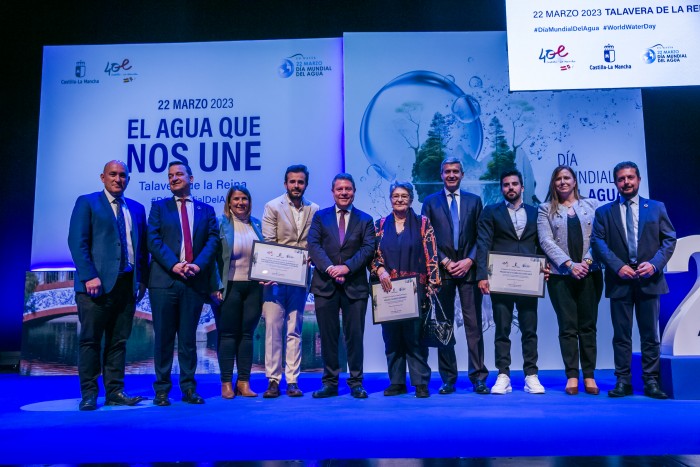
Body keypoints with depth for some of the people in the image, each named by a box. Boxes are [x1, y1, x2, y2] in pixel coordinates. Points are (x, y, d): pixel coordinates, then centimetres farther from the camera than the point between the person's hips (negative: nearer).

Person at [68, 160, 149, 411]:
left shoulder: (137, 208, 17)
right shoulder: (87, 202, 4)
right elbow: (77, 242, -6)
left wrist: (142, 279, 6)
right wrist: (89, 276, -15)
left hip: (127, 284, 5)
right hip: (97, 284, -4)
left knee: (119, 341, 7)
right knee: (90, 340, 1)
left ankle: (115, 392, 14)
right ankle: (89, 395, 9)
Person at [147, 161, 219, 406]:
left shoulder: (206, 210, 14)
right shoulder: (159, 207, 11)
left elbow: (213, 240, 4)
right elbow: (153, 239, -1)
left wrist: (198, 264, -12)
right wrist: (173, 265, -14)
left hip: (195, 281, 1)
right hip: (164, 280, -1)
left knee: (188, 337, 7)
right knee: (163, 337, 3)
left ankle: (188, 388, 14)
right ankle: (162, 389, 12)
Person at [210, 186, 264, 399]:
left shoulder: (256, 224, 11)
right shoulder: (220, 224, -2)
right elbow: (213, 256, -6)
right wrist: (216, 287, -12)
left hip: (254, 286, 4)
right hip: (229, 286, -4)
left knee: (247, 333, 7)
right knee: (227, 333, 2)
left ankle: (244, 382, 14)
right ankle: (226, 383, 10)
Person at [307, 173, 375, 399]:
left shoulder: (365, 220, 9)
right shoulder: (320, 217, 10)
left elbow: (368, 248, -3)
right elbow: (313, 245, -1)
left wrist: (346, 267, -16)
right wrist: (330, 268, -16)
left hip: (355, 285, 0)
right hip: (325, 284, 1)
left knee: (355, 336, 3)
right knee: (328, 336, 6)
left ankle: (356, 383, 14)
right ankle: (330, 383, 16)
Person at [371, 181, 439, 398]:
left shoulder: (423, 223, 5)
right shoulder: (380, 225, 12)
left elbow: (431, 256, 0)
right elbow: (373, 254, 11)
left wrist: (432, 284, -8)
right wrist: (380, 270, -8)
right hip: (388, 290, 3)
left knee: (415, 337, -4)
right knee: (391, 337, 5)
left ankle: (420, 383, 6)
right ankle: (396, 382, 14)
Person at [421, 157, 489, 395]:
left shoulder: (474, 201, 12)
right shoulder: (430, 202, 9)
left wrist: (469, 261, -6)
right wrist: (445, 262, -6)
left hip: (468, 269, 0)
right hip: (442, 271, 0)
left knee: (474, 324, -1)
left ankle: (478, 377, 5)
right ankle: (448, 379, 10)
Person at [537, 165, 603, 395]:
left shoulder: (592, 204, 11)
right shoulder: (545, 209, 7)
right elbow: (546, 241, -4)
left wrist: (588, 260, -11)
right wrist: (570, 264, -13)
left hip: (590, 272, 1)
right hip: (560, 275, -1)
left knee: (588, 326, 4)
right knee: (567, 327, 1)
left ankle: (589, 376, 10)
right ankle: (572, 376, 6)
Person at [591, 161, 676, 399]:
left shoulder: (657, 207, 10)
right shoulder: (604, 212, 8)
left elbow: (669, 239, 5)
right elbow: (598, 242, -1)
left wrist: (655, 264, -10)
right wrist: (618, 266, -14)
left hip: (649, 279, 1)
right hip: (619, 281, 0)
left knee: (650, 334, 6)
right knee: (621, 335, 4)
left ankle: (651, 382, 14)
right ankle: (623, 381, 10)